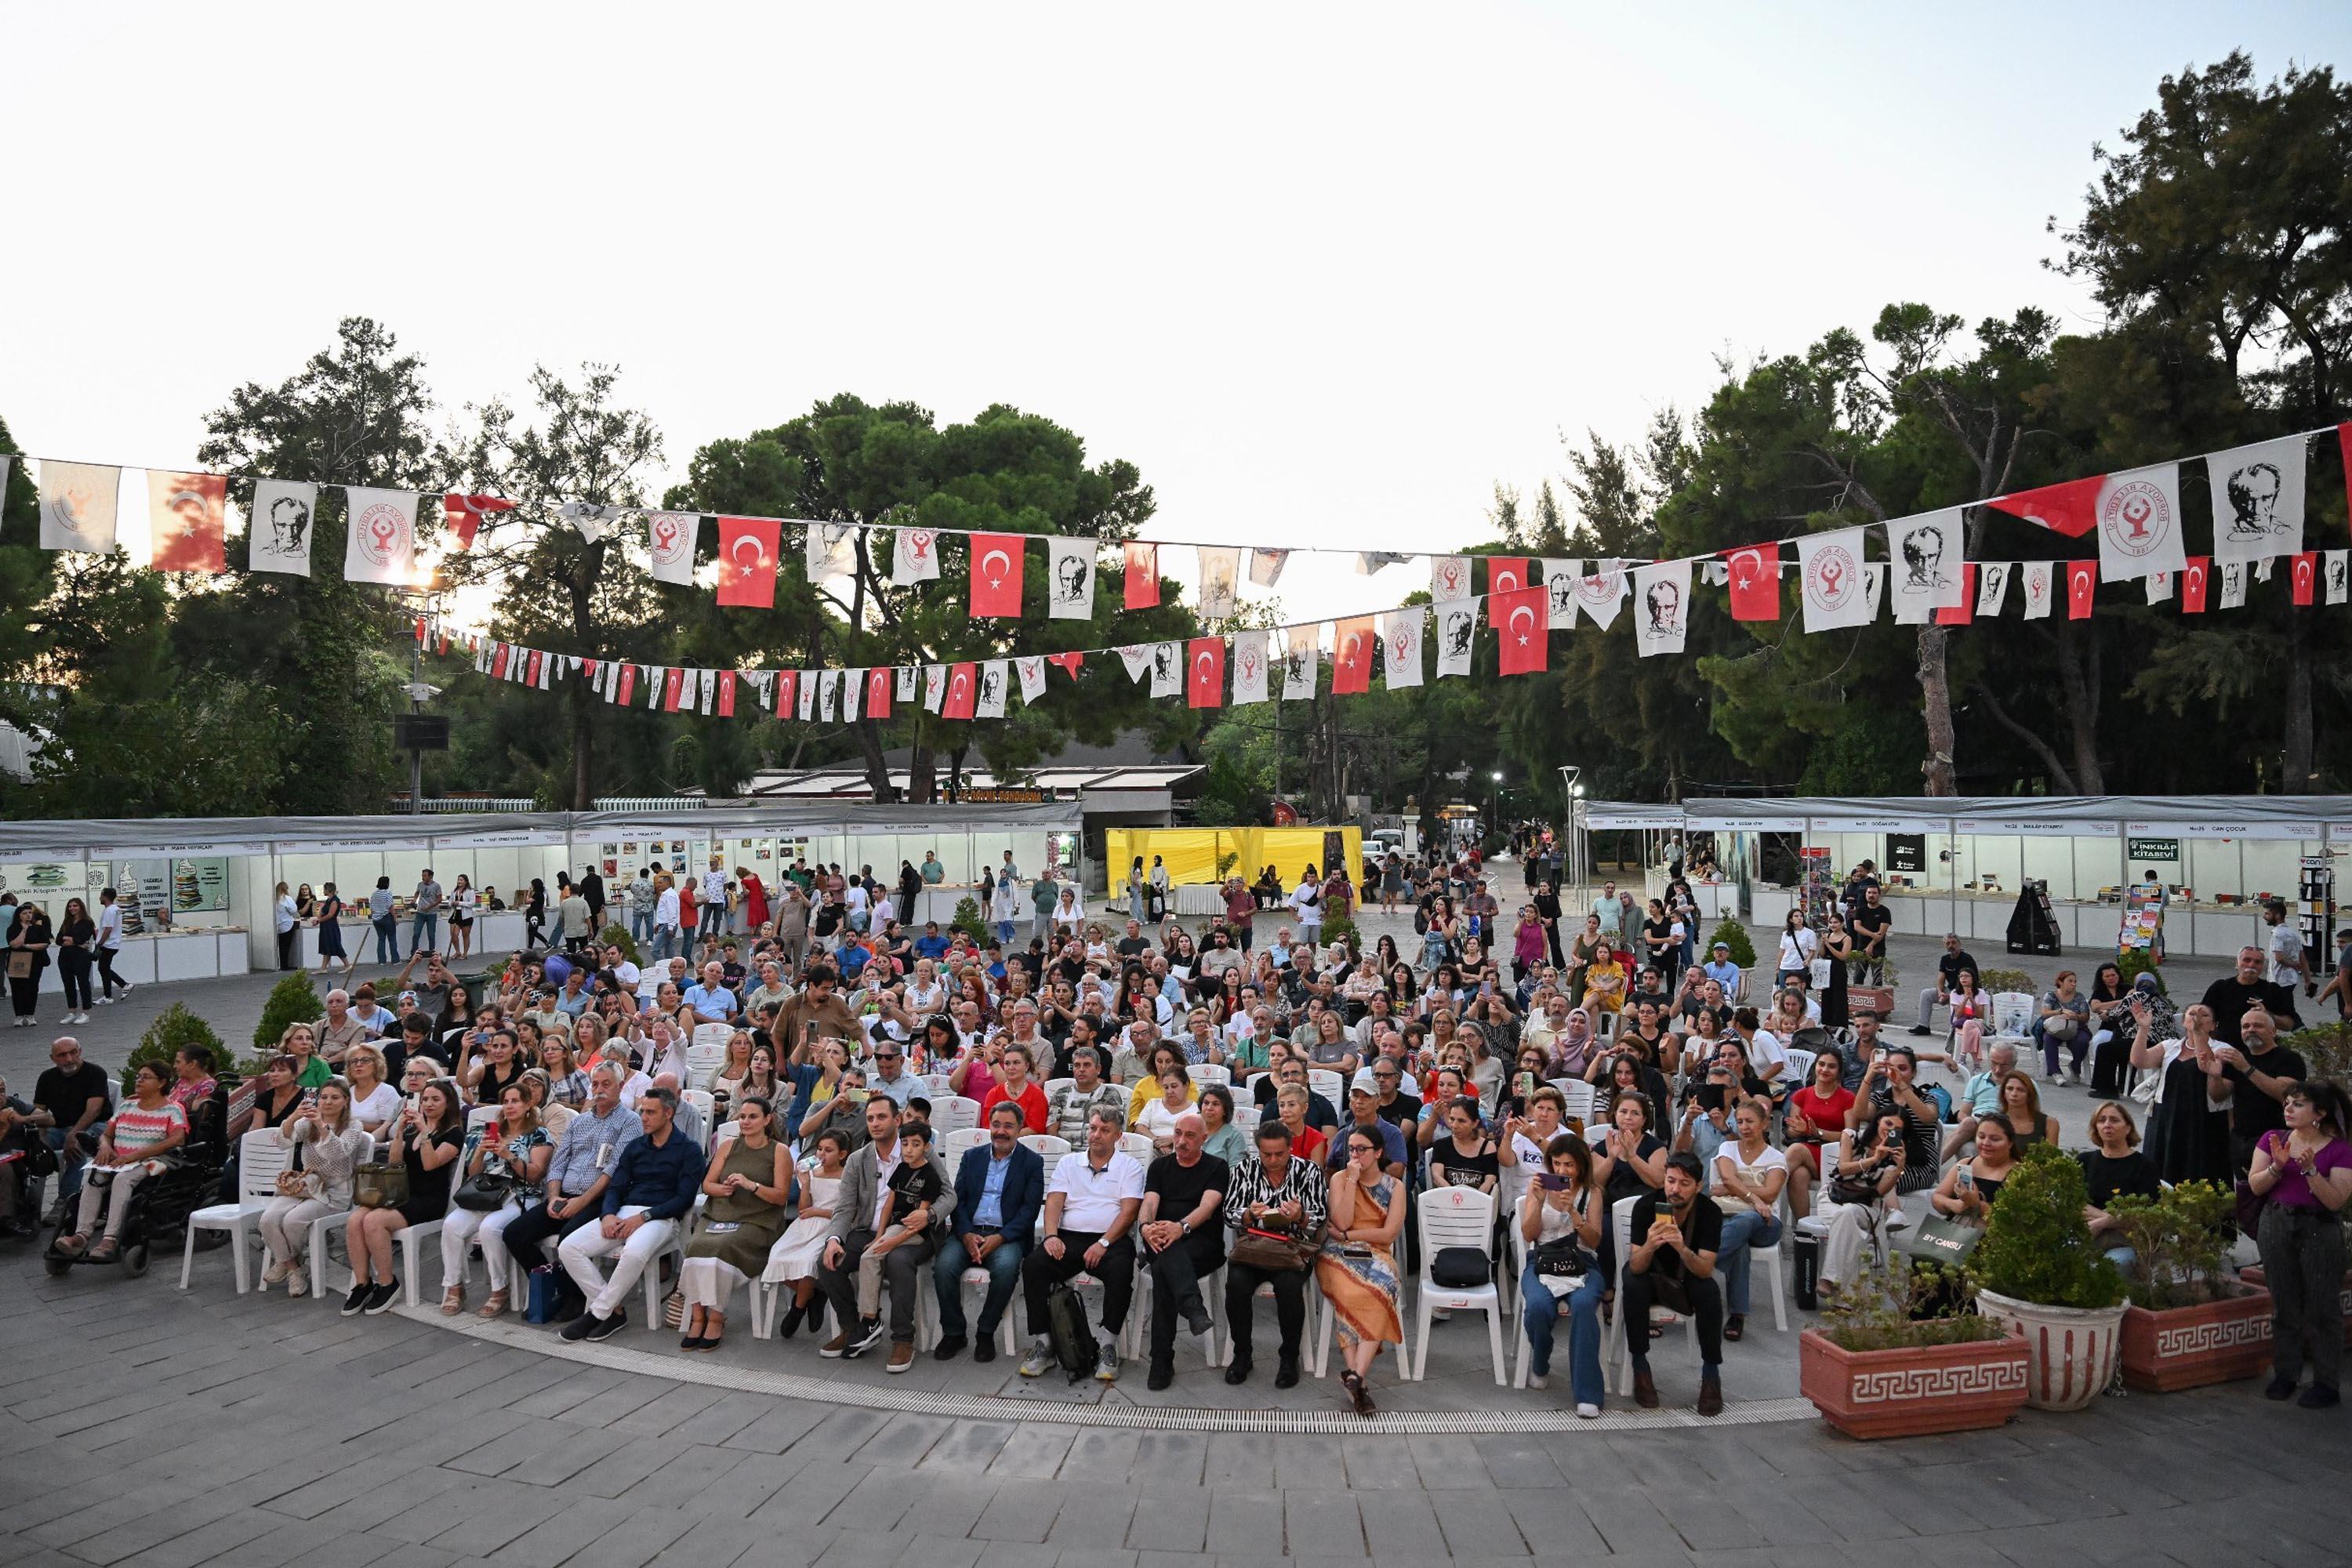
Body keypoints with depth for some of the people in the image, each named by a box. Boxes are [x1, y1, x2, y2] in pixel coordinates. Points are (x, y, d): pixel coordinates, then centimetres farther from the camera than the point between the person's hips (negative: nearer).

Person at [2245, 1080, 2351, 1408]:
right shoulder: (2273, 1139, 4)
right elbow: (2255, 1186, 0)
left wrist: (2310, 1169, -25)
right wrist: (2278, 1166, -17)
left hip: (2320, 1230, -3)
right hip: (2276, 1226, 3)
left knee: (2322, 1308, 2)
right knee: (2284, 1306, 11)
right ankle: (2285, 1374, 22)